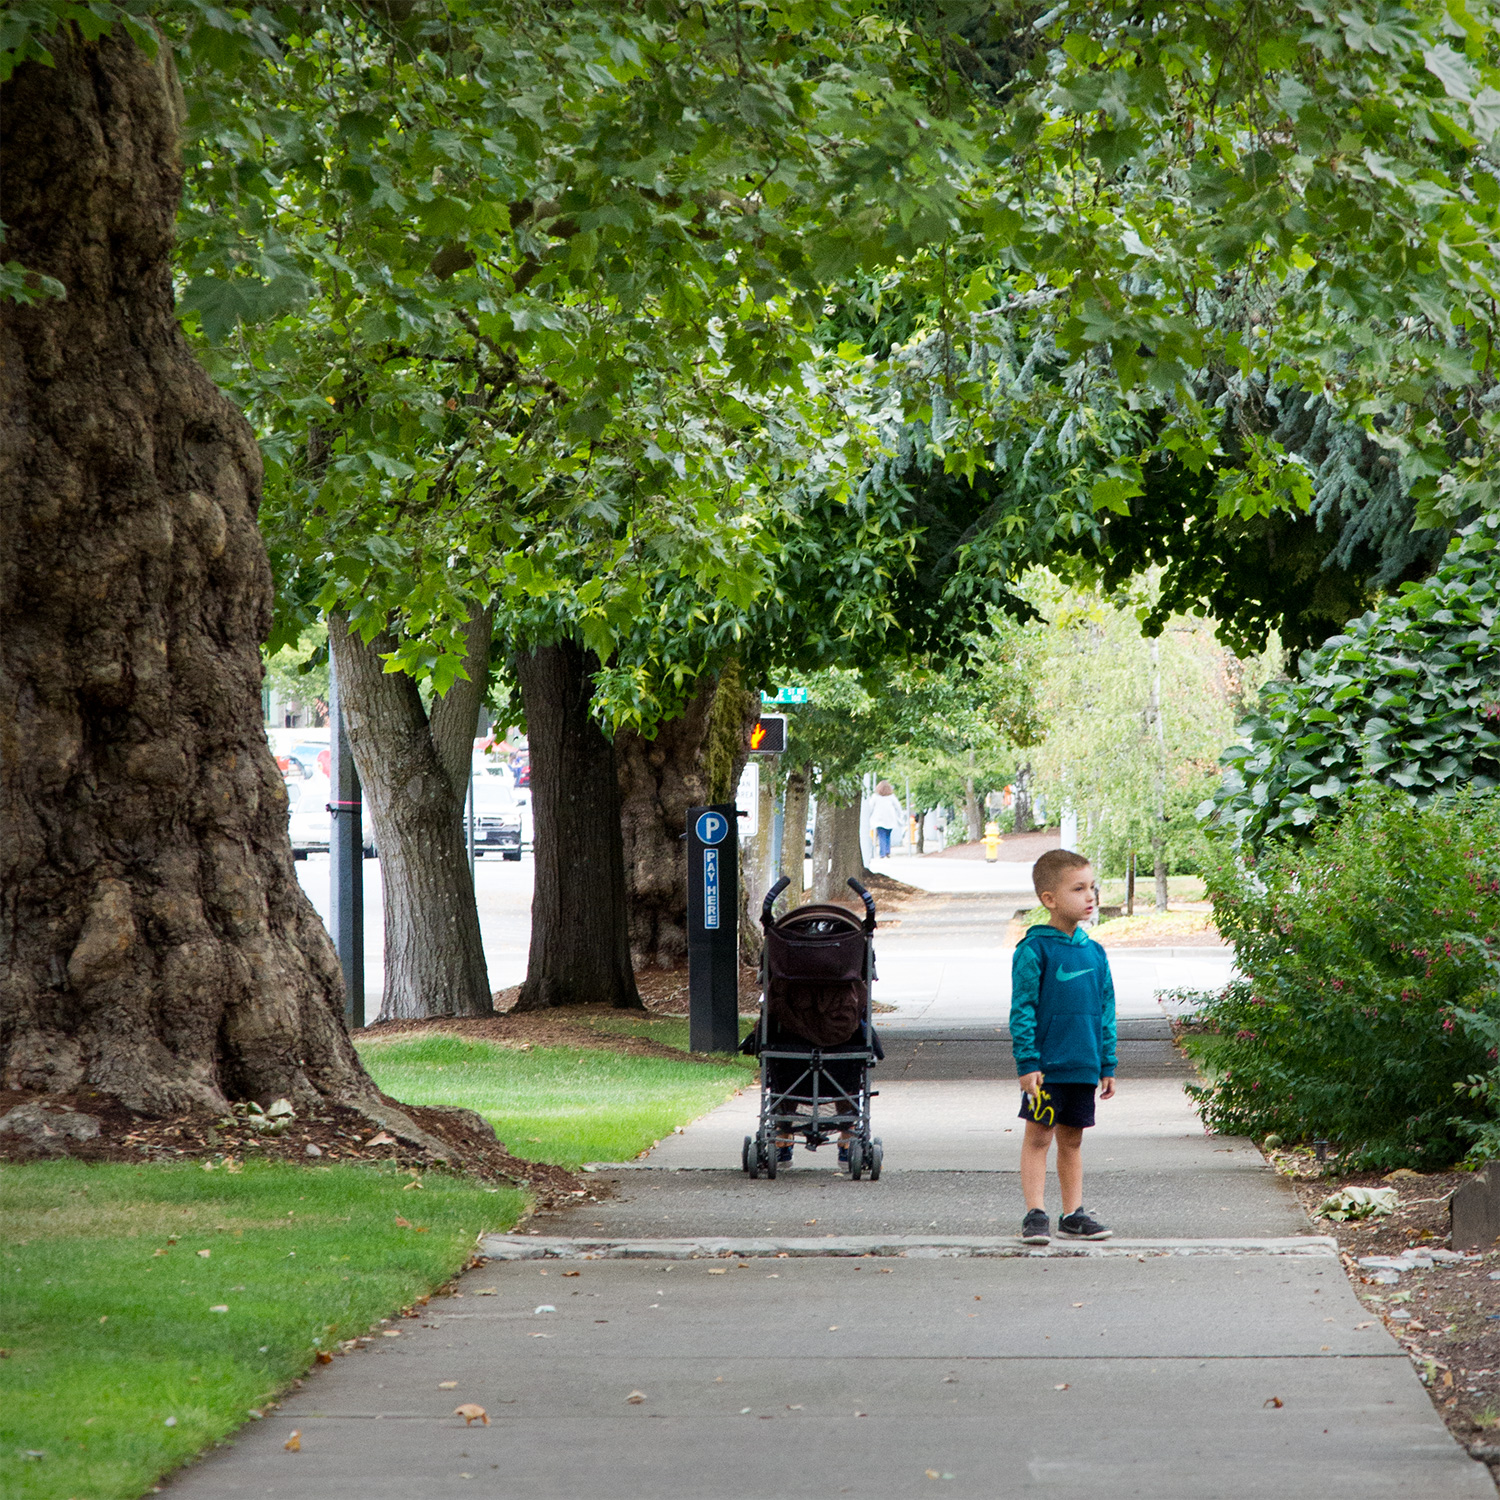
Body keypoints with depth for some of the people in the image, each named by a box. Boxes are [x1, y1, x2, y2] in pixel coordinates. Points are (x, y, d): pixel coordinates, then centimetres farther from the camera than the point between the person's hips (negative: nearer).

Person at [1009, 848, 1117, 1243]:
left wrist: (1107, 1064, 13)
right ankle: (1035, 1214, 1)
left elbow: (1106, 1012, 15)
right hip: (1046, 1066, -6)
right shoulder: (1034, 950, -9)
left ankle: (1073, 1214, 17)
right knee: (1038, 1136, -2)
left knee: (1072, 1139, 12)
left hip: (1083, 1066, 6)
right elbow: (1023, 1010, -10)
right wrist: (1027, 1062, -15)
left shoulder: (1094, 952, 9)